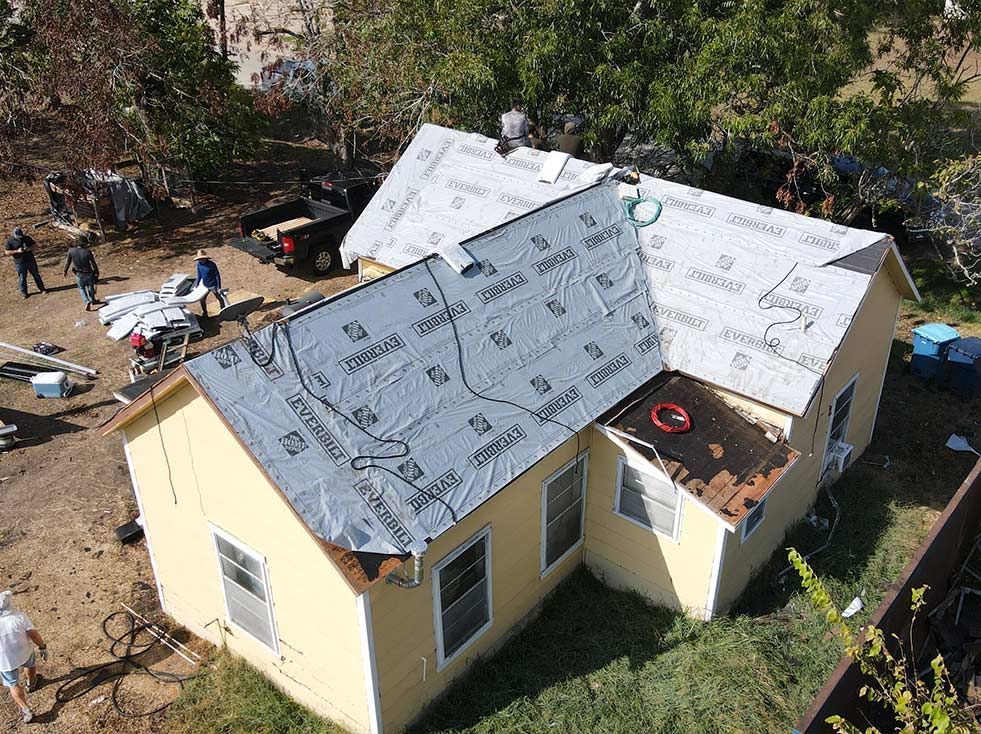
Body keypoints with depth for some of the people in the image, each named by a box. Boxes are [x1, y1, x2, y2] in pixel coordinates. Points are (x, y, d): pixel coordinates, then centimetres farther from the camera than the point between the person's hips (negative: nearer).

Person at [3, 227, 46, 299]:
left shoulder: (27, 238, 2)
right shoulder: (10, 242, -6)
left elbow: (34, 245, 10)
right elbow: (7, 252, -8)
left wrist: (30, 248, -13)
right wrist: (17, 251, -20)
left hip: (31, 260, 3)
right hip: (20, 263, -2)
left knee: (36, 275, 12)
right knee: (22, 278, 3)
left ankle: (42, 288, 24)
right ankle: (23, 293, 15)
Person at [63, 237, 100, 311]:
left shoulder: (71, 250, -12)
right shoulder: (87, 252, -19)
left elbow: (68, 261, 1)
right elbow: (93, 263, -14)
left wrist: (65, 271, 16)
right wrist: (97, 272, 1)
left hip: (79, 274, 1)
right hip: (89, 273, -1)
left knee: (81, 288, 19)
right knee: (90, 287, 23)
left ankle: (86, 301, 0)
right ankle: (92, 300, 41)